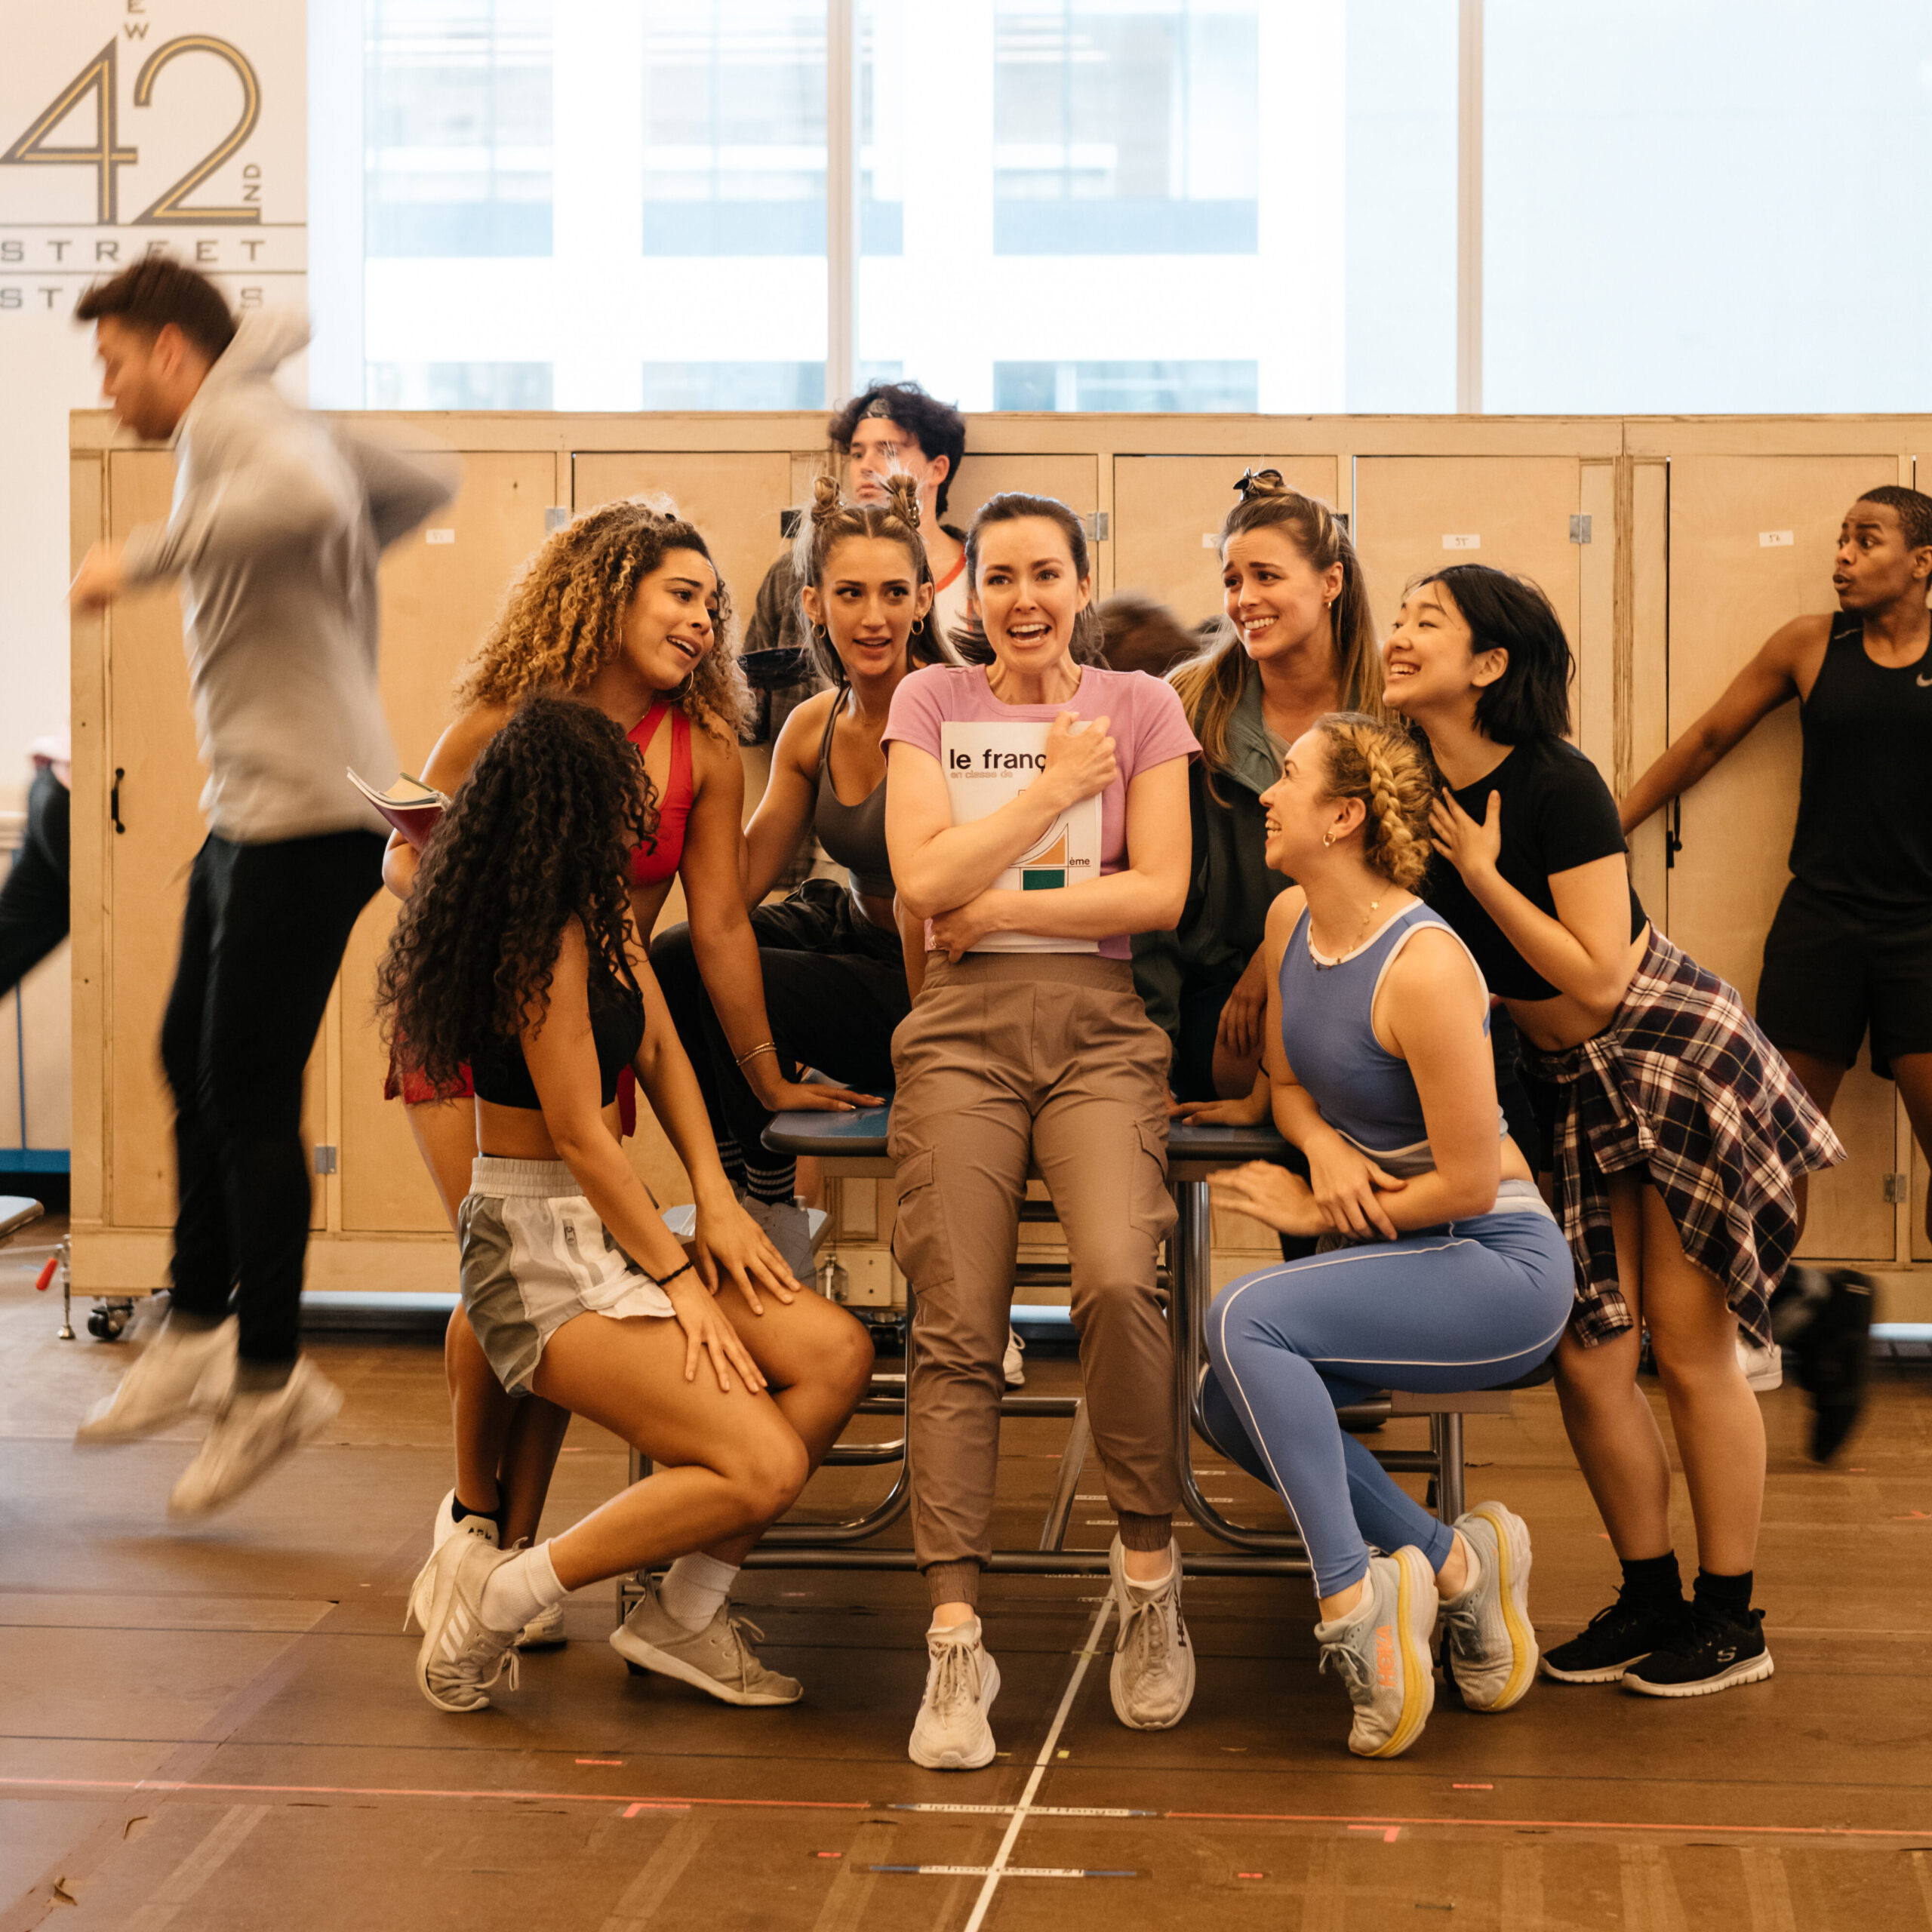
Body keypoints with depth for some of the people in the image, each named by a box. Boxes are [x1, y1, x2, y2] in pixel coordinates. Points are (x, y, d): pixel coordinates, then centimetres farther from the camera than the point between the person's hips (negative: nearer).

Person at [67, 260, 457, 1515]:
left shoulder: (233, 416, -11)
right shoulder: (275, 427, 18)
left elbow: (306, 497, -35)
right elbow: (431, 485, 31)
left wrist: (144, 557, -27)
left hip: (311, 818, -10)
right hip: (250, 811, 10)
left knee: (249, 1094, -5)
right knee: (194, 1064, 15)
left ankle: (269, 1378, 5)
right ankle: (199, 1331, 24)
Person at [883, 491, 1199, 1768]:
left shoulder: (1139, 706, 11)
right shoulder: (931, 702, 12)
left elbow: (1160, 892, 0)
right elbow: (925, 876, -2)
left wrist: (996, 906, -3)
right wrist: (1055, 789, -2)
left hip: (1100, 1025, -1)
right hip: (962, 1030, 1)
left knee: (1119, 1280, -25)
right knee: (957, 1328, -12)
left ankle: (1150, 1573, -5)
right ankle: (956, 1639, -9)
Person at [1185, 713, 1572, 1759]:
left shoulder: (1422, 967, -24)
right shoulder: (1291, 918, 3)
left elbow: (1471, 1182, -21)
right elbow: (1288, 1081, 15)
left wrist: (1317, 1213, -12)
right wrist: (1320, 1143, -9)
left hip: (1494, 1268, -9)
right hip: (1384, 1249, 9)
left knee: (1241, 1319, -26)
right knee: (1230, 1400, -8)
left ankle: (1352, 1599, -19)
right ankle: (1450, 1563, 1)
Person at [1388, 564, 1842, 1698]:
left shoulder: (1555, 785, -21)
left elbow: (1598, 976, -23)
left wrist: (1479, 871, -22)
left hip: (1682, 1060, -6)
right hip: (1576, 1088, 6)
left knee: (1691, 1350, -1)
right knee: (1587, 1359, 2)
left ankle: (1734, 1623, 12)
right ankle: (1651, 1599, 19)